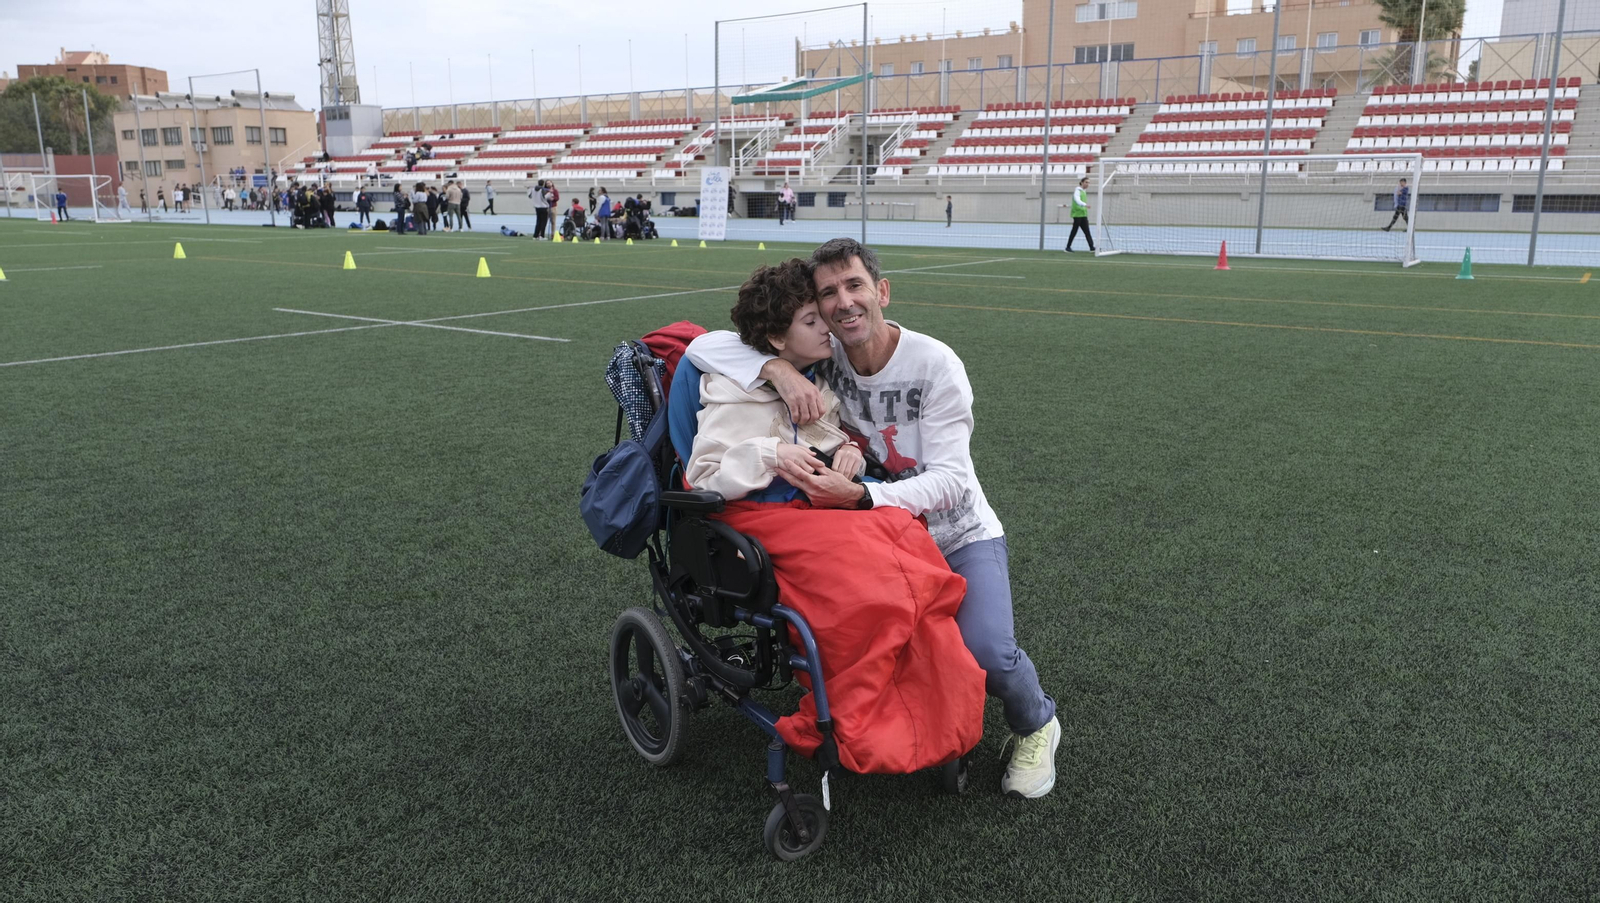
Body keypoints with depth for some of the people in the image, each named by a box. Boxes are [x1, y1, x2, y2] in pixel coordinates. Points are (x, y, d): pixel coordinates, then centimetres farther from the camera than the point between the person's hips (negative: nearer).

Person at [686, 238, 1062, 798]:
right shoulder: (821, 358, -9)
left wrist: (858, 497, -39)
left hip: (959, 535, -3)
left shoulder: (935, 364, -18)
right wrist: (778, 368, -32)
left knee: (984, 649, -26)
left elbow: (949, 480, -23)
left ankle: (1036, 726, 9)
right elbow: (704, 346, -12)